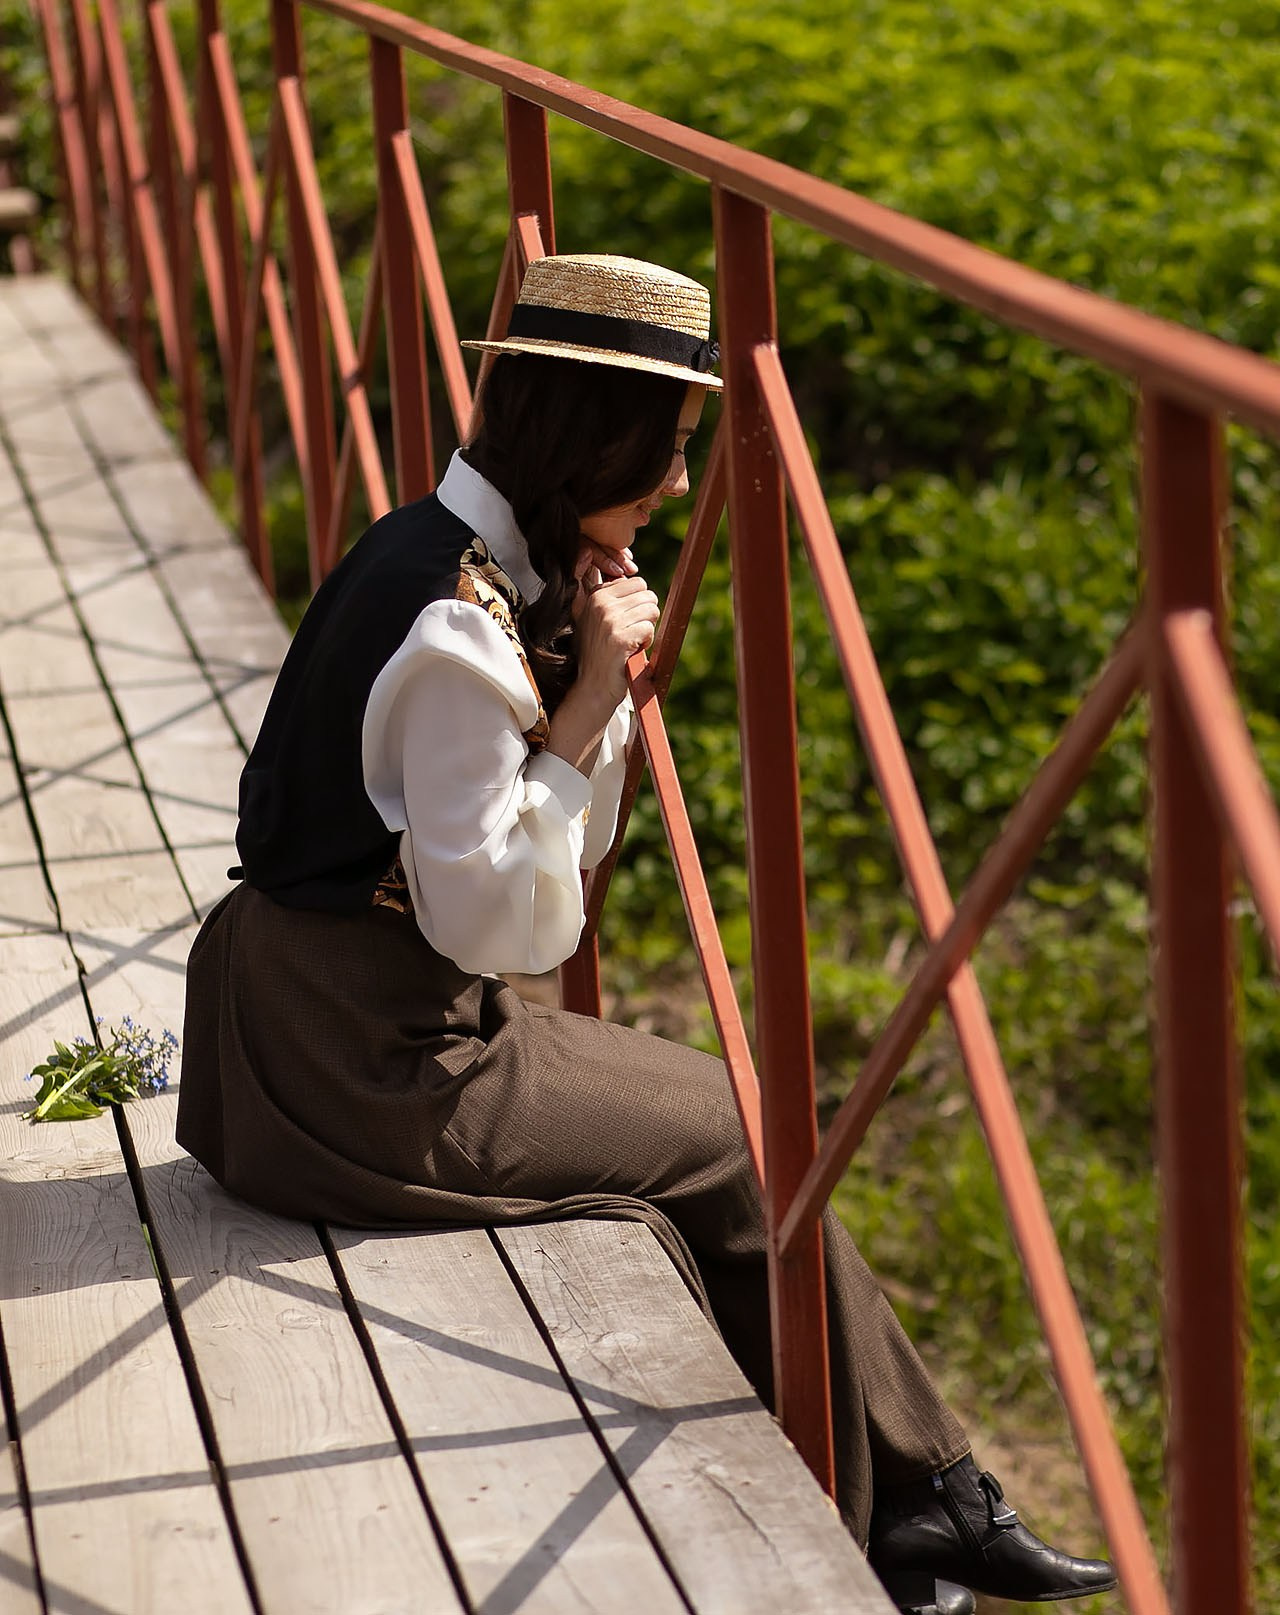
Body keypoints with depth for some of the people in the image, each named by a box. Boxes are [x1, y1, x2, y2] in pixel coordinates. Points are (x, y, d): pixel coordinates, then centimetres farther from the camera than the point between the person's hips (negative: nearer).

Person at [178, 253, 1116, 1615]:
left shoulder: (462, 560, 7)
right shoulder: (458, 624, -23)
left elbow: (567, 851, 13)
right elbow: (495, 917, -23)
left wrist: (598, 671, -3)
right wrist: (591, 698, -20)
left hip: (349, 1020, 9)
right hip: (369, 1069, -9)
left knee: (708, 1114, 10)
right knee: (732, 1139, 1)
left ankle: (910, 1504, 14)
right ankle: (909, 1501, 18)